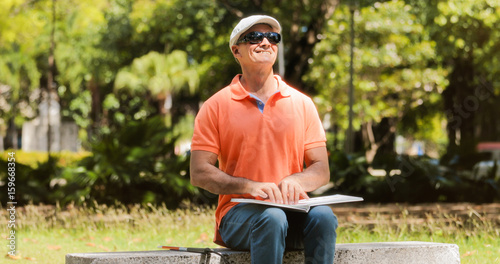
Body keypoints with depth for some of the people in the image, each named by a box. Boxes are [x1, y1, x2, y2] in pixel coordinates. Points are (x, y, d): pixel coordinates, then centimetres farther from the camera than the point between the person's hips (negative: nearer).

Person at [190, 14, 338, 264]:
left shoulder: (302, 104, 14)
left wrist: (296, 181, -12)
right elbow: (199, 173, 0)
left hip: (292, 210, 3)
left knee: (322, 215, -32)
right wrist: (249, 186, -17)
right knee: (272, 218, -37)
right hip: (238, 212, -2)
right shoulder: (216, 106, 6)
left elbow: (321, 171, 12)